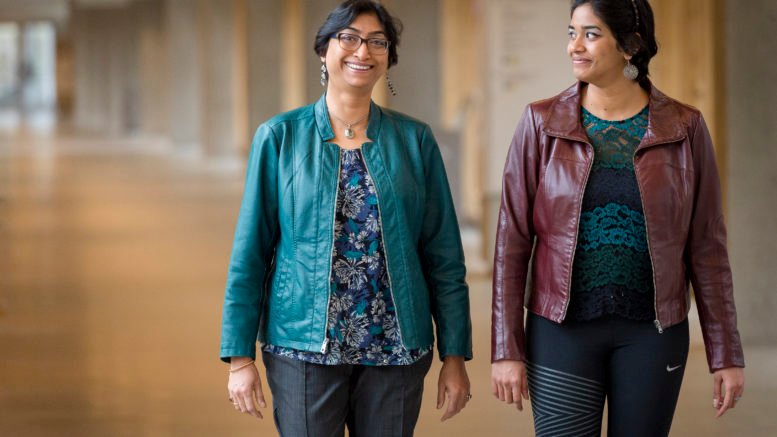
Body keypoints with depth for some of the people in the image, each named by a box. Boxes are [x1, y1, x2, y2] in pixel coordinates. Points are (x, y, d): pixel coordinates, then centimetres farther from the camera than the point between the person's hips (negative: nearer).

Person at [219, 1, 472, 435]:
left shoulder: (414, 139, 4)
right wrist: (240, 356, -5)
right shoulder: (280, 137, 0)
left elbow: (443, 255, 4)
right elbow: (250, 252, 0)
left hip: (395, 349, 2)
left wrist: (455, 354, 1)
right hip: (304, 346, -1)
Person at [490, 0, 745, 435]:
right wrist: (507, 349, -5)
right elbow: (512, 241, -1)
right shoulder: (542, 124, -2)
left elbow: (706, 247, 1)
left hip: (651, 333, 1)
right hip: (563, 330, 0)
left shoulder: (684, 128, -1)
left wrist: (726, 354, 0)